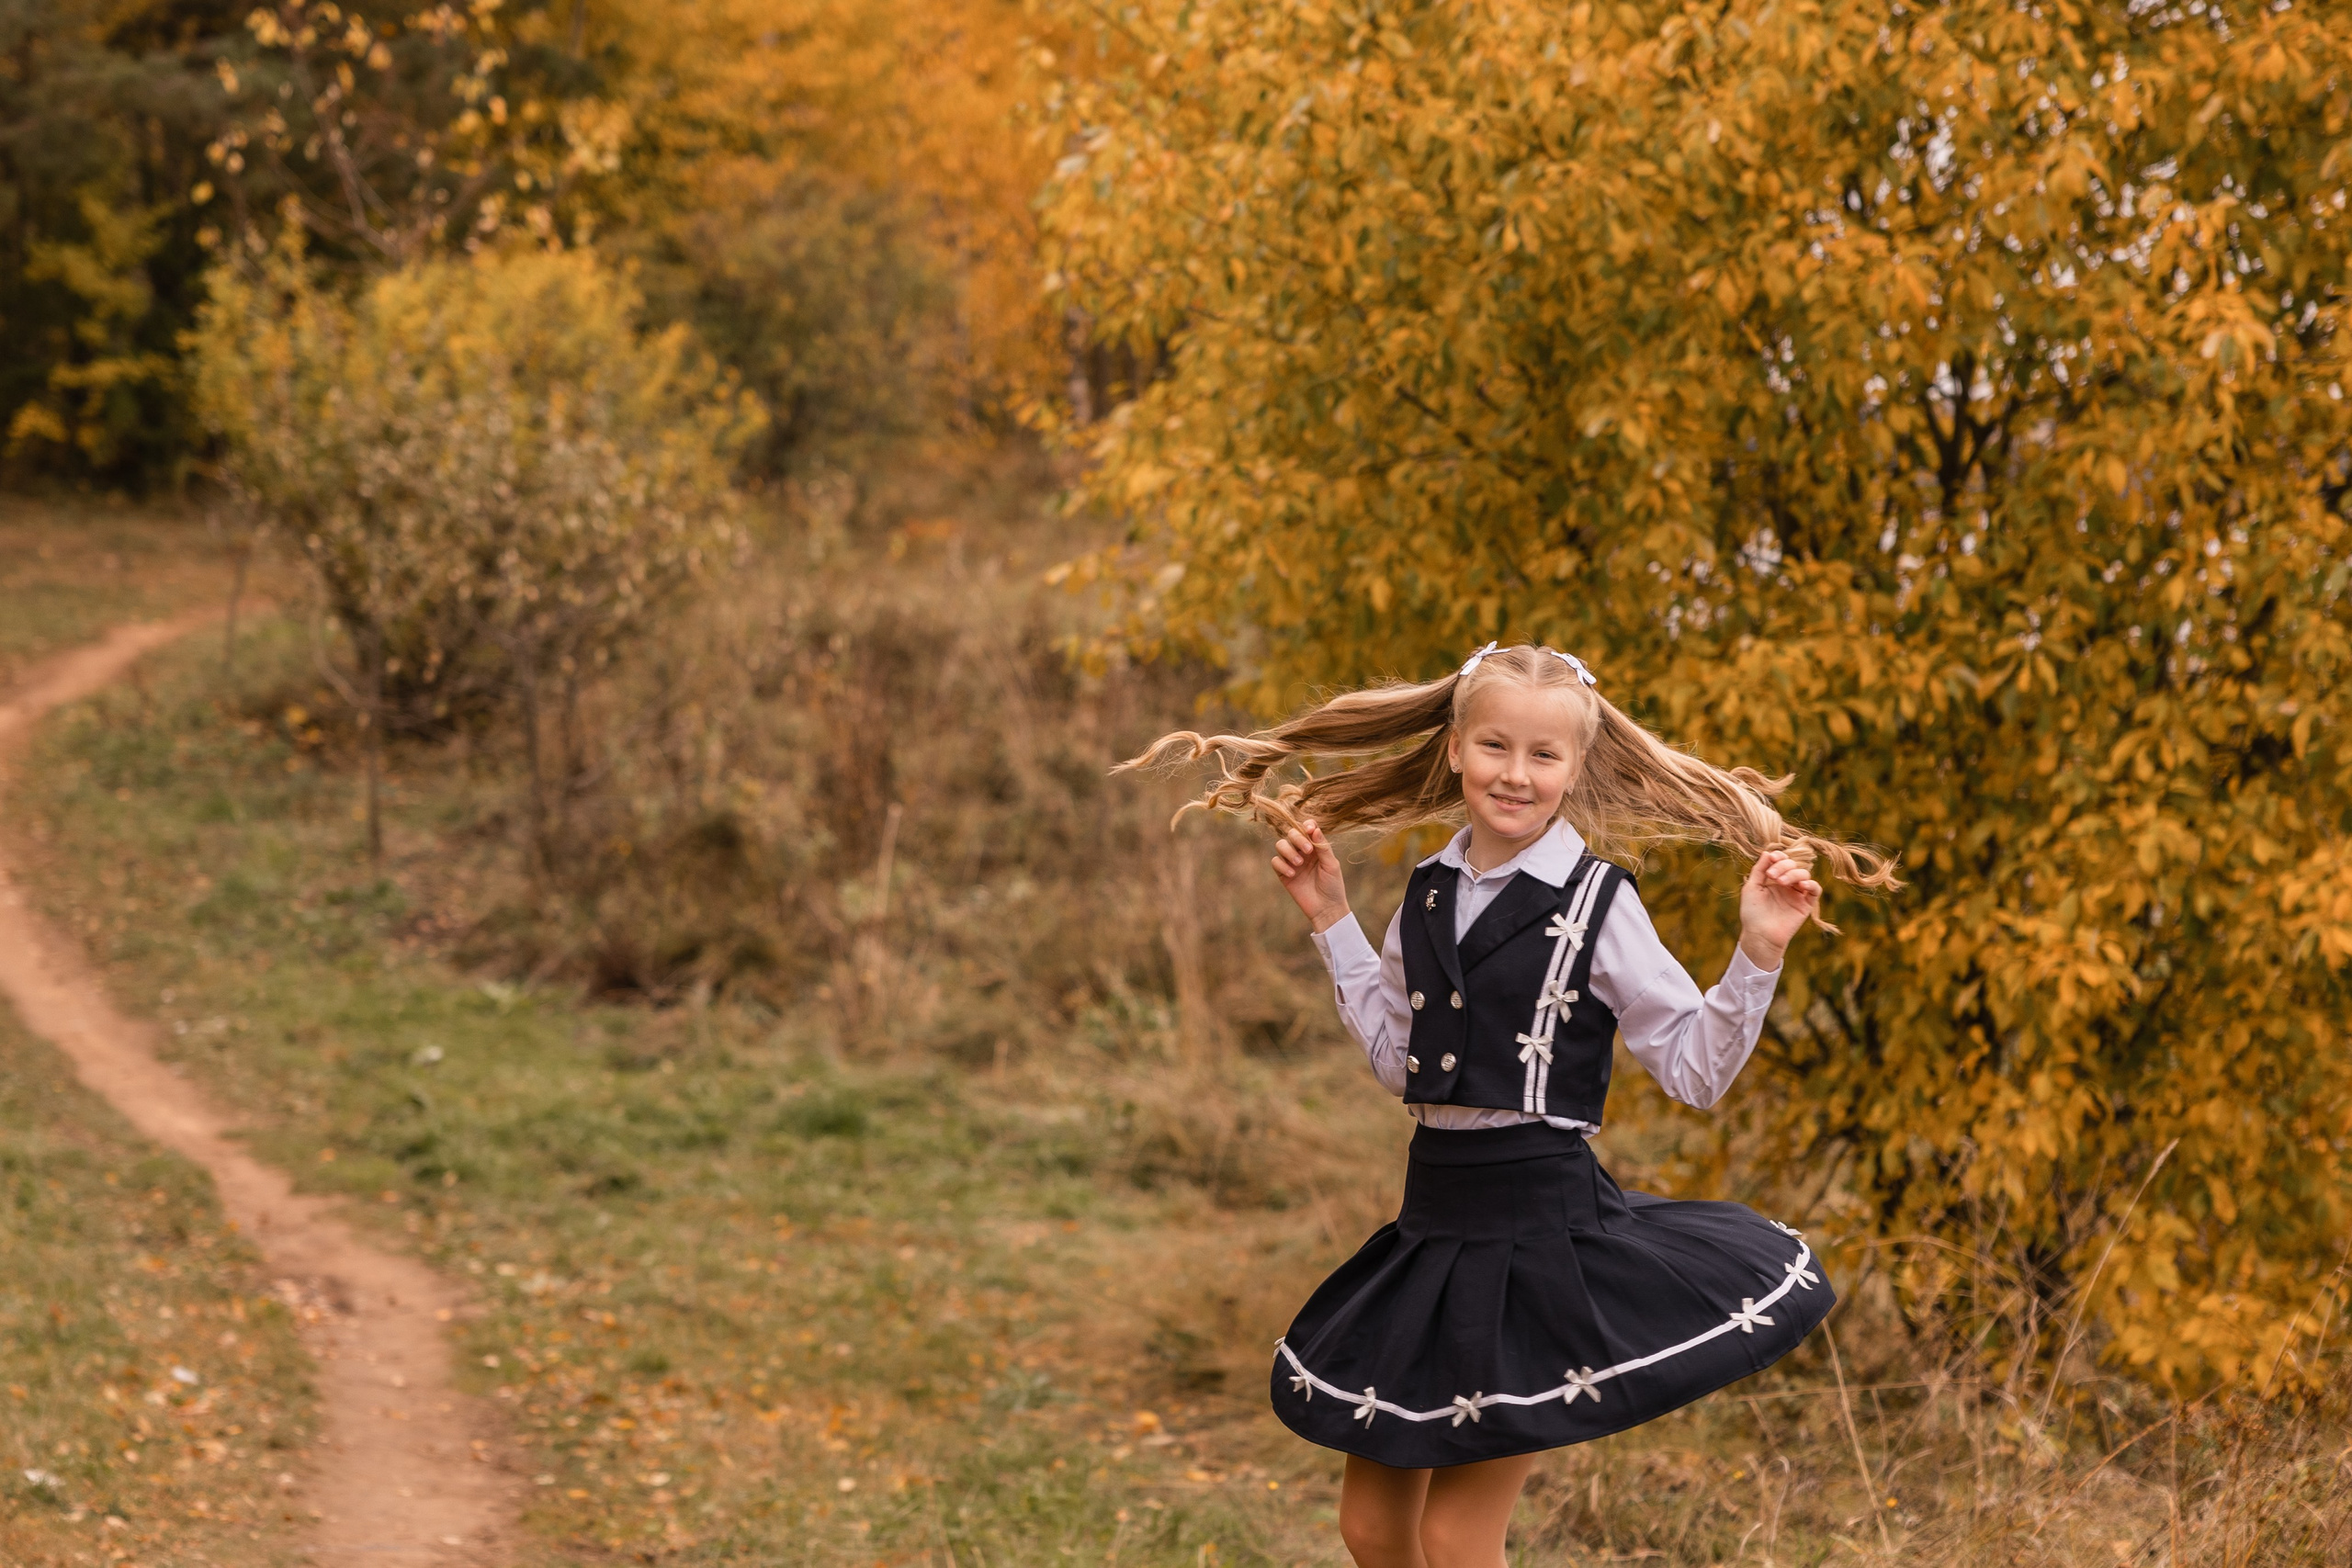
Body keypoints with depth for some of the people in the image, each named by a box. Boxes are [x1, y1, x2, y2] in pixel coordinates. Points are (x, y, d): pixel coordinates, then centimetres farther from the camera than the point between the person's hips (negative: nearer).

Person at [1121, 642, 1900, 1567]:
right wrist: (1332, 920, 17)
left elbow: (1694, 1070, -8)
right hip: (1432, 1223, 6)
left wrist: (1757, 954, -21)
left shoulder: (1596, 903, -8)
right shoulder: (1430, 896, 8)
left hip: (1540, 1222, -6)